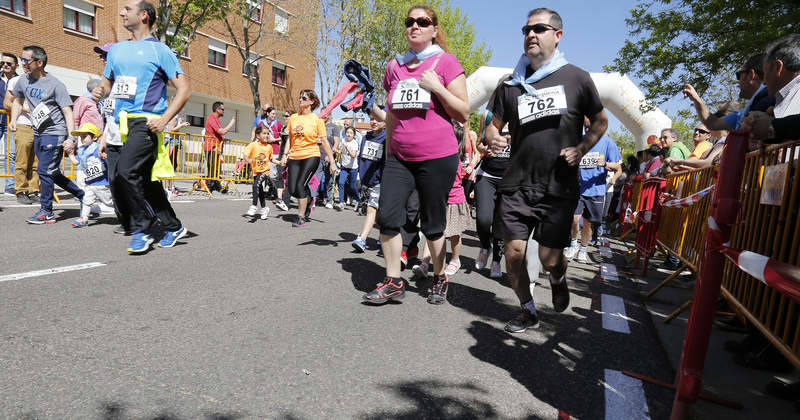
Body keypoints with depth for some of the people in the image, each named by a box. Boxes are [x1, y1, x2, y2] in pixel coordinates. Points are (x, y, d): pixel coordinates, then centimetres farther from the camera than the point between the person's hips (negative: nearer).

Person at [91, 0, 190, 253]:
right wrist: (100, 92, 2)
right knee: (145, 181, 8)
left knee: (126, 171, -22)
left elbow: (183, 90, -6)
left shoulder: (159, 50, 0)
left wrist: (164, 119, -16)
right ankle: (174, 227, 19)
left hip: (145, 121, -7)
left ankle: (141, 230, -9)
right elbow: (107, 83, 26)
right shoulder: (116, 49, 19)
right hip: (123, 122, 8)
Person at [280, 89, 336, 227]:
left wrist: (332, 161, -3)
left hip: (311, 156, -4)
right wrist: (285, 155, 9)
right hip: (294, 157, 5)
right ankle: (308, 198, 32)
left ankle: (301, 217, -1)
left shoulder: (317, 119, -1)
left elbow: (324, 141, -1)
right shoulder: (293, 117, 9)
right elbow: (289, 138, 16)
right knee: (292, 190, 0)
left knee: (300, 185, -15)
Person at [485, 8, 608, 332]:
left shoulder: (576, 78, 4)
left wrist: (581, 149, -5)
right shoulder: (511, 84, 9)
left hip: (559, 187, -2)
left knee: (549, 259, 0)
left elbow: (600, 122, 13)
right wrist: (493, 138, -12)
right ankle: (528, 311, 23)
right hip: (517, 185, 2)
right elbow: (493, 125, 12)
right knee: (514, 252, -2)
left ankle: (558, 279, 39)